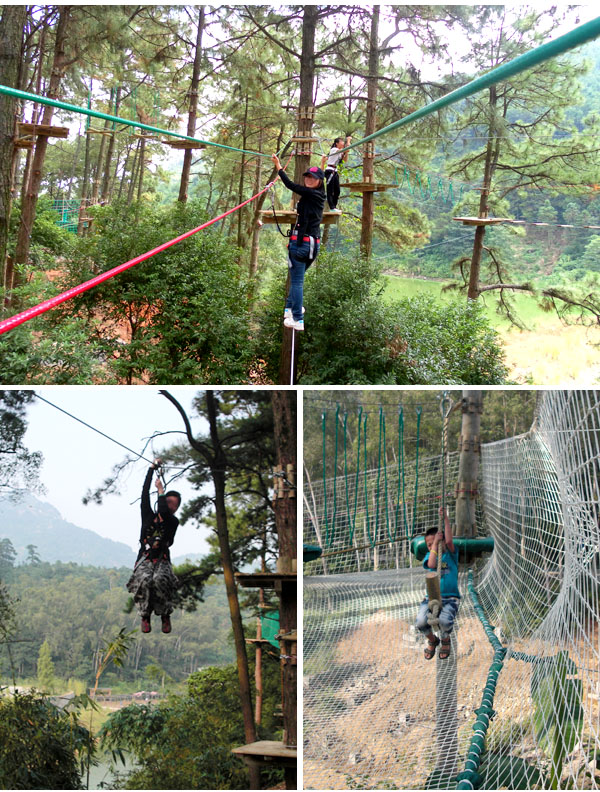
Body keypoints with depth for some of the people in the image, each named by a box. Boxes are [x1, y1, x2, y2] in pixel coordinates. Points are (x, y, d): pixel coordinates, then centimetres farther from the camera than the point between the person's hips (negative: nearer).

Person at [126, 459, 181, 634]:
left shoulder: (173, 522, 11)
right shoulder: (149, 516, 17)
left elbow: (163, 512, -11)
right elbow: (145, 493, 10)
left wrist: (161, 490, 3)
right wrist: (152, 468, 9)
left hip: (162, 561, -1)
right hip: (145, 559, 1)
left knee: (161, 580, -36)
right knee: (144, 580, -34)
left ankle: (165, 615, -19)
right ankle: (145, 616, -22)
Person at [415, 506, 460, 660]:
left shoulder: (450, 555, 9)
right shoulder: (429, 555, 13)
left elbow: (449, 541, -11)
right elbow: (431, 564, -11)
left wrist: (445, 518, -13)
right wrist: (435, 542, -7)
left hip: (450, 598, -2)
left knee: (445, 620, -34)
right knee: (421, 621, -27)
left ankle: (445, 641, 6)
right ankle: (432, 640, 11)